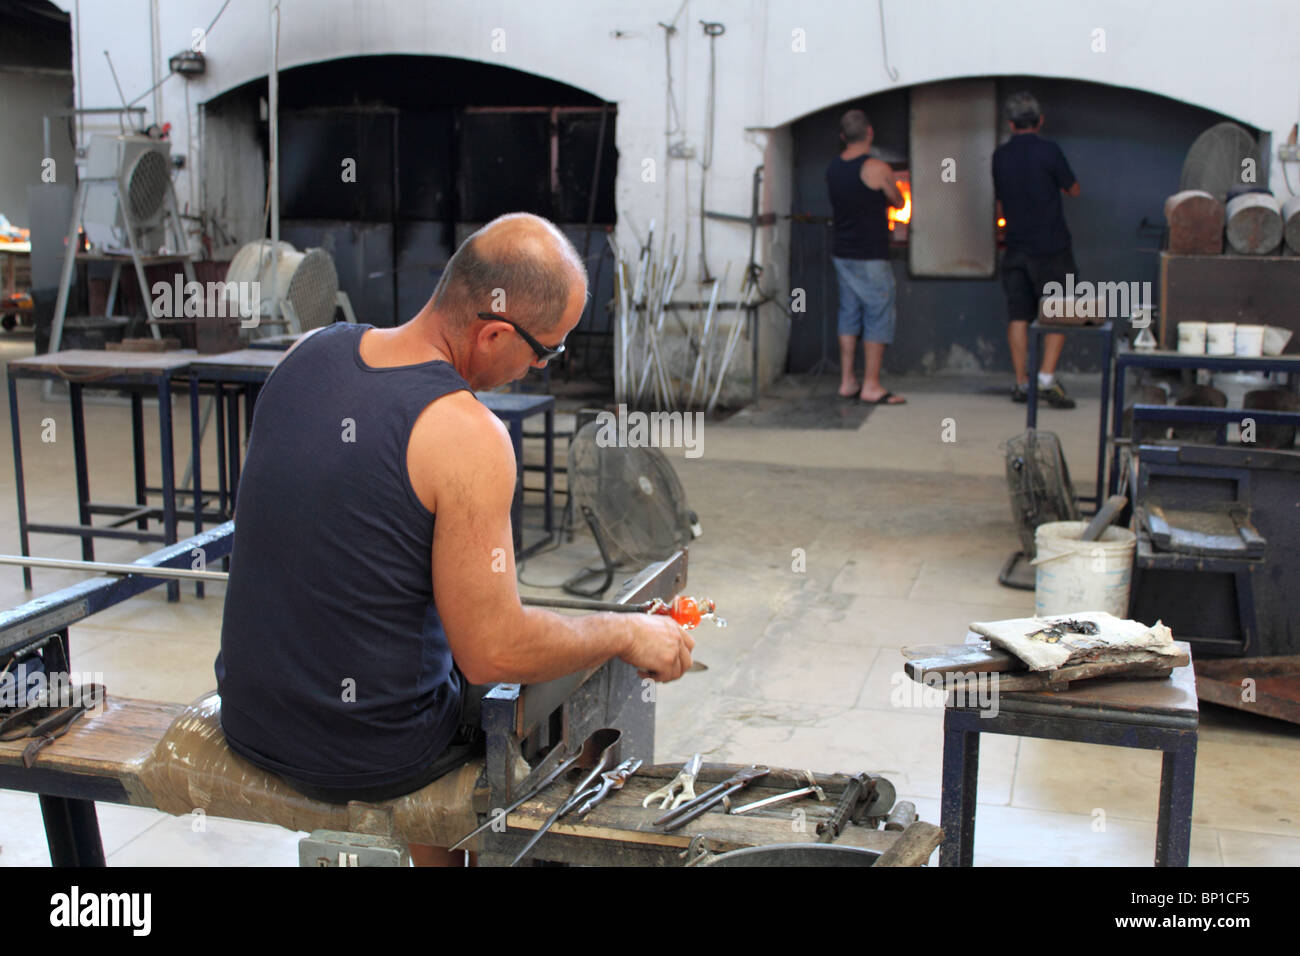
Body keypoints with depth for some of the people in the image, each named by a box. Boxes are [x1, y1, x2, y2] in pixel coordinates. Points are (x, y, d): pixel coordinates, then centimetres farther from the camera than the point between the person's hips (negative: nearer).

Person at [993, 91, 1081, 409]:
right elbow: (1074, 189, 3)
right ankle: (1047, 377, -8)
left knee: (1018, 316, 7)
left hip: (1015, 248, 4)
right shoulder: (1048, 150, -10)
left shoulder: (1000, 156, 4)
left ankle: (1021, 383, 9)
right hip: (1050, 247, -4)